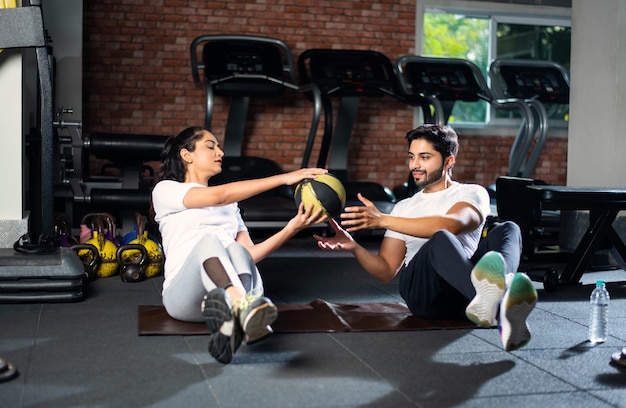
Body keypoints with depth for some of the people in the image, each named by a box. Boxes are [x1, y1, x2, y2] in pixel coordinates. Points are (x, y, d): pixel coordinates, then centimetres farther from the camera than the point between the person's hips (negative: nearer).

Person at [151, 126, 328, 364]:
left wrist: (291, 228, 0)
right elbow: (219, 196, -8)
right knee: (209, 239, -33)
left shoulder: (231, 204, 29)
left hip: (234, 290, 3)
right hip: (184, 294, -3)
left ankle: (230, 315, -63)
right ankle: (245, 308, -62)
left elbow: (250, 254, 15)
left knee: (236, 250, -30)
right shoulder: (166, 190, 12)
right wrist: (284, 178, -12)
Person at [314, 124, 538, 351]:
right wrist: (353, 247, -1)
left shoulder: (471, 194, 14)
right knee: (440, 240, -31)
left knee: (507, 230, -26)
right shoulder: (404, 207, 26)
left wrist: (383, 220, -15)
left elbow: (452, 224, -11)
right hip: (421, 289, 0)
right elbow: (386, 271, 19)